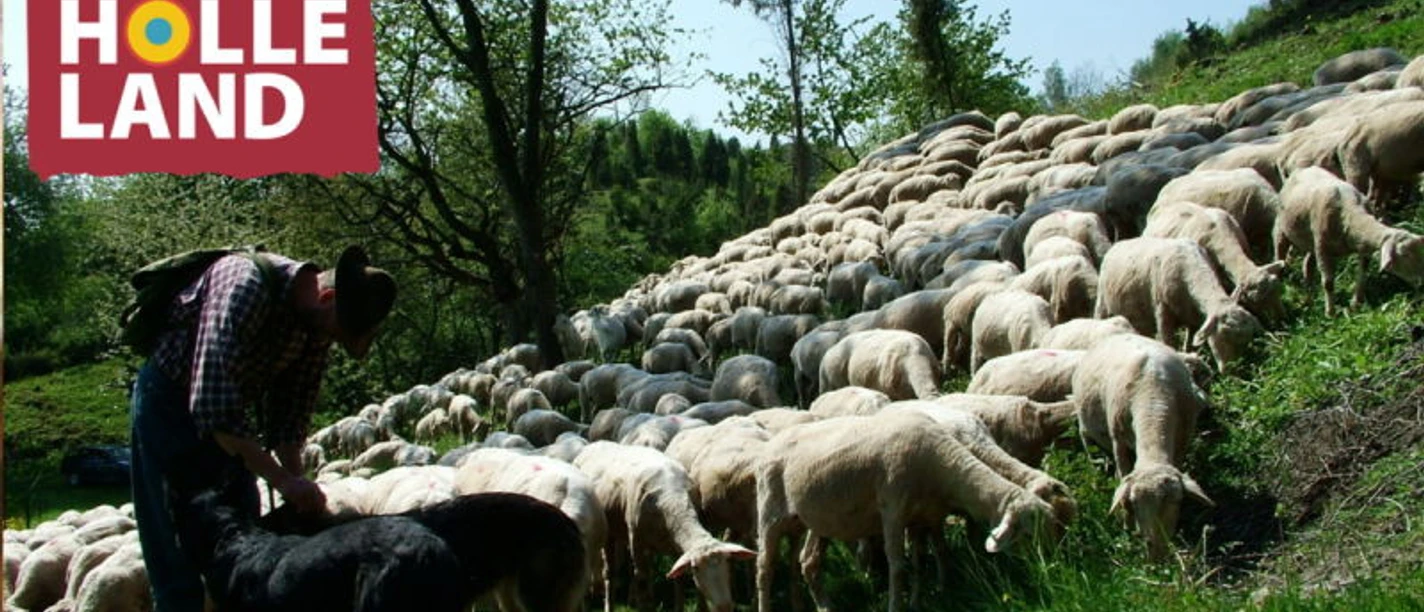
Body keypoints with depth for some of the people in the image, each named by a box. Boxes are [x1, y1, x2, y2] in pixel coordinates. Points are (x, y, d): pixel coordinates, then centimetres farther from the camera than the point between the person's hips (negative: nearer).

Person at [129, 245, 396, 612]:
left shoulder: (318, 321, -10)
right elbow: (212, 405, -40)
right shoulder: (246, 284, -34)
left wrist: (298, 488, -14)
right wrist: (283, 480, -40)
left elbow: (291, 411, -2)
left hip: (230, 410, 7)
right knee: (179, 554, -8)